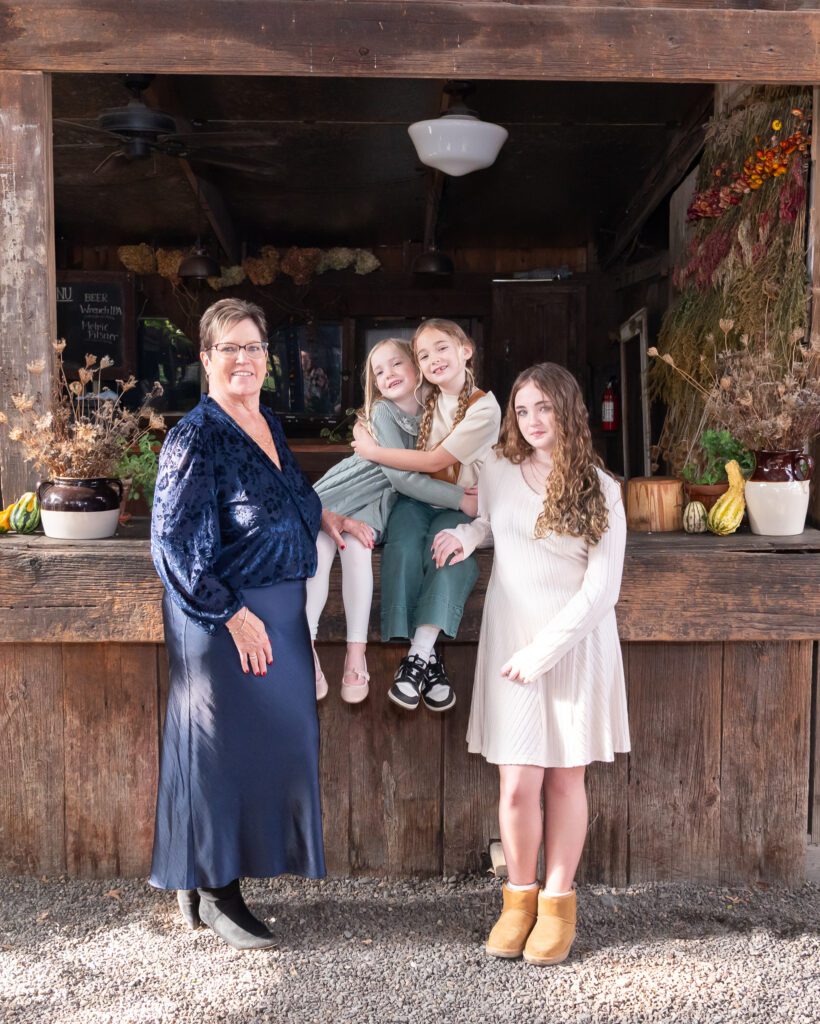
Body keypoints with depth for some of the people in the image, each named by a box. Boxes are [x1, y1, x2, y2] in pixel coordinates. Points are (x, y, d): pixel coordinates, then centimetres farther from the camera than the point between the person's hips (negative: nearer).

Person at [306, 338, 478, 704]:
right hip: (344, 488, -2)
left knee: (356, 545, -30)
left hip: (377, 498, 2)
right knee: (319, 547, -29)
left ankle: (356, 652, -28)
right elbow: (400, 476, -19)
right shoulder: (382, 412, -12)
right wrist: (460, 499, -20)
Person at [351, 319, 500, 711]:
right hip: (415, 497, 3)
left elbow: (434, 461, -14)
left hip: (459, 504, -3)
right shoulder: (424, 400, 8)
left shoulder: (484, 408, -8)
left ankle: (418, 655, -35)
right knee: (403, 547, -29)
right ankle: (425, 656, -28)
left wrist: (373, 451, -10)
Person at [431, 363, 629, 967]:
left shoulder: (600, 491, -6)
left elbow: (601, 591, -10)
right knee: (518, 784, 0)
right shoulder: (498, 472, 1)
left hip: (576, 645, -1)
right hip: (510, 642, 1)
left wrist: (540, 651, -13)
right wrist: (466, 535, 0)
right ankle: (519, 898, 21)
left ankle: (558, 902, 24)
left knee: (566, 778, 8)